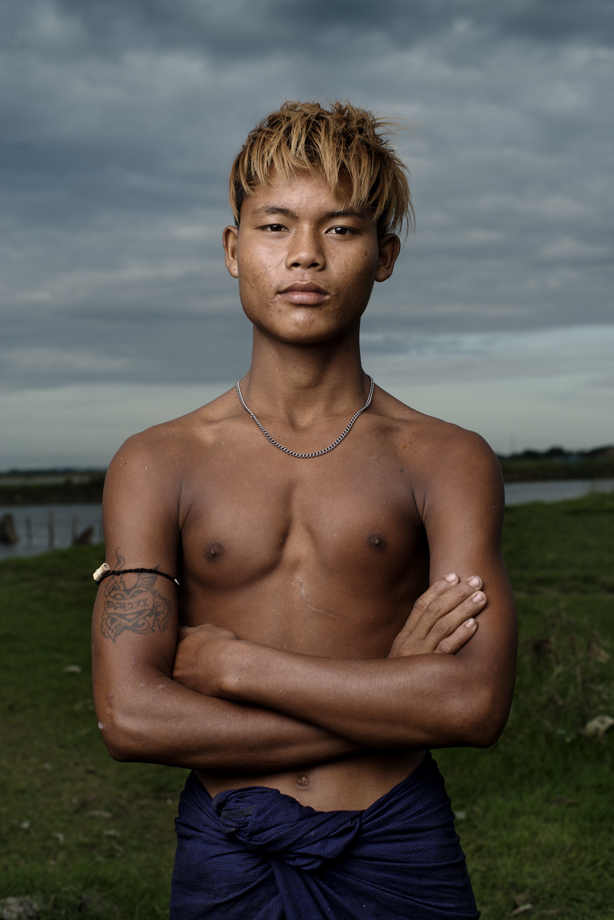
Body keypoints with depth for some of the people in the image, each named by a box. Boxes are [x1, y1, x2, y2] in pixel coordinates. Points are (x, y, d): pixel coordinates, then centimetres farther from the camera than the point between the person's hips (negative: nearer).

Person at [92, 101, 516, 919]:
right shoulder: (156, 466, -2)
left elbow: (477, 701, -16)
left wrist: (231, 661, -13)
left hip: (398, 854, 0)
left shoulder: (447, 461, -3)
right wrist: (389, 694, -14)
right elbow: (129, 715, -12)